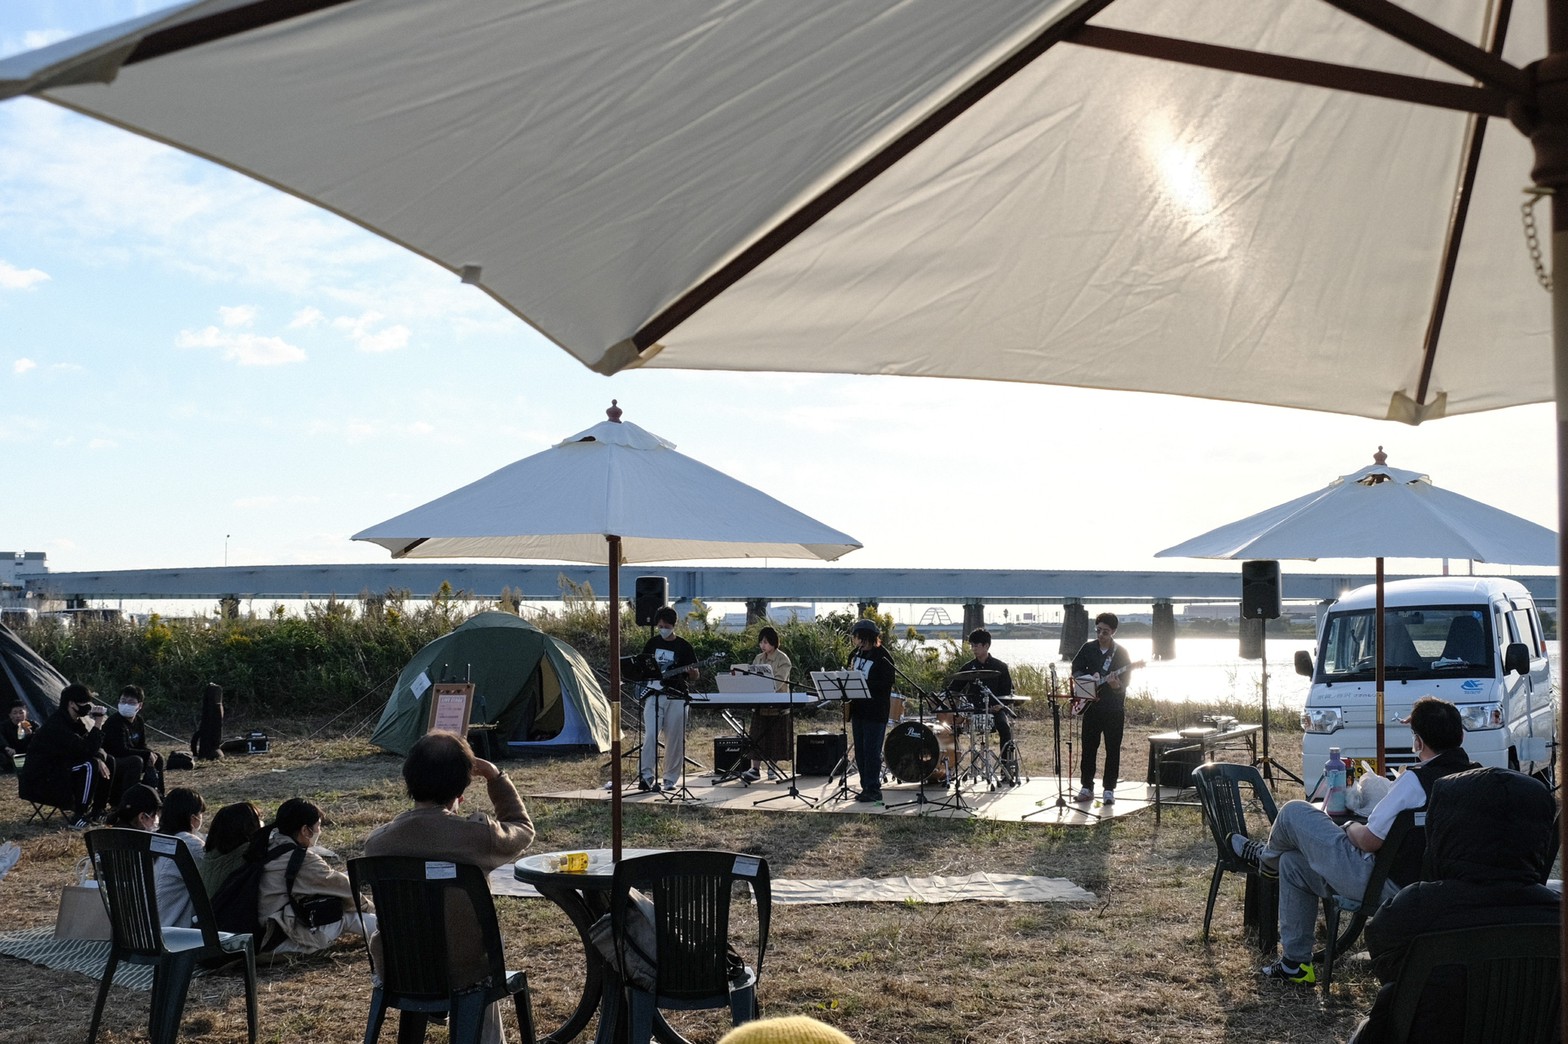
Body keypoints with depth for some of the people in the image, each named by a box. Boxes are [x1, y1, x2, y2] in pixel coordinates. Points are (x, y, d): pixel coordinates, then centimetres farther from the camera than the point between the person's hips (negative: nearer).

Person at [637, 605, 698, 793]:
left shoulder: (684, 646, 4)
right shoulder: (651, 644, 10)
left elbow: (694, 678, 7)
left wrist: (691, 672, -16)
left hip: (676, 697, -1)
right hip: (654, 694, 1)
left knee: (675, 740, 0)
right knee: (650, 735, -14)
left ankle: (670, 779, 10)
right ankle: (645, 775, -13)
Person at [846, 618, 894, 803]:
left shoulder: (882, 656, -11)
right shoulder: (855, 653, 11)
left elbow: (888, 684, -17)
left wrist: (865, 683, -24)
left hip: (876, 711, -8)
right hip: (858, 709, 8)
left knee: (871, 751, -6)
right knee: (860, 751, 10)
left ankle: (873, 789, 0)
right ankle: (866, 787, 17)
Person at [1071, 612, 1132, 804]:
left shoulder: (1121, 653, -5)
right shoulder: (1088, 648, 5)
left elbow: (1125, 682, -9)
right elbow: (1076, 669, 13)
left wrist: (1117, 685, -32)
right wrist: (1087, 679, -7)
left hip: (1114, 709, -3)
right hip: (1091, 707, 3)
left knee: (1113, 750, 1)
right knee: (1088, 748, 6)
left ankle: (1109, 789, 9)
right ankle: (1087, 787, 15)